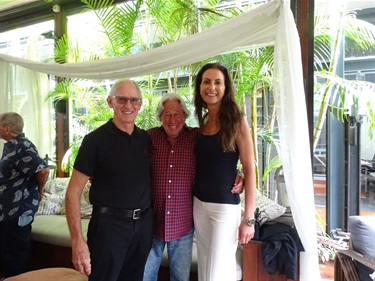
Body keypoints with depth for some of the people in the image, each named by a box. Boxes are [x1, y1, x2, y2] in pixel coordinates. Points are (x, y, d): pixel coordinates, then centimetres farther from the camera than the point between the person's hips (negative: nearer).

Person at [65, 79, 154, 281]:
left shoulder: (146, 139, 4)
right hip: (109, 224, -5)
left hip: (144, 224, 5)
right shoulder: (96, 140, -10)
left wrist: (149, 217, 4)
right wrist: (77, 241, -17)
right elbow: (73, 192, -11)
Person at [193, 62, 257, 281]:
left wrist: (249, 218, -15)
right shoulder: (202, 123, 6)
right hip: (199, 204, 6)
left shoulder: (237, 121, -10)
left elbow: (249, 170, -12)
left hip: (226, 206, -5)